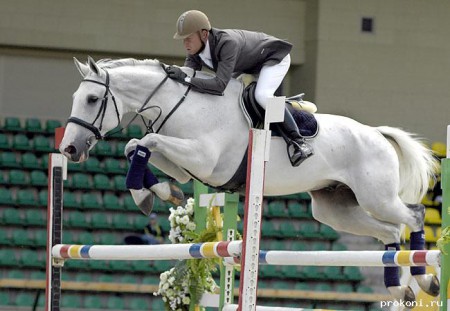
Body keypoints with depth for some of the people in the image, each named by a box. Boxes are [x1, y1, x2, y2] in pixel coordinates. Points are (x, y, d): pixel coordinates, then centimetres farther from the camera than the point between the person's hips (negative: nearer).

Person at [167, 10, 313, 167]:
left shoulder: (227, 43, -43)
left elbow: (219, 85, -48)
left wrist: (186, 79, -51)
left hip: (275, 56, -9)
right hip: (249, 66, 9)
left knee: (262, 95, -31)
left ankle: (297, 141, -20)